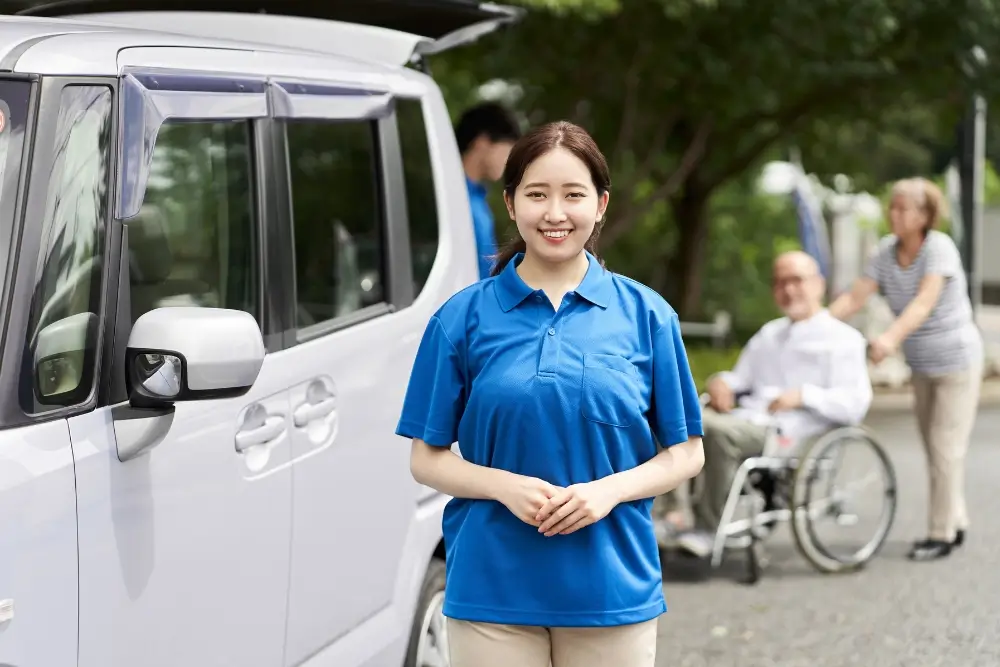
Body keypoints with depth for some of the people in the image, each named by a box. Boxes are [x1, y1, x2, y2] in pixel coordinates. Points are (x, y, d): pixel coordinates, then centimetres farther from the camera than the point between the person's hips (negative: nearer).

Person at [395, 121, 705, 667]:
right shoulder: (463, 317, 2)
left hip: (612, 591, 1)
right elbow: (427, 459, 4)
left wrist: (610, 490, -12)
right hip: (492, 587, 0)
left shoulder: (645, 314, 4)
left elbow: (686, 453, 6)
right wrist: (505, 486, -15)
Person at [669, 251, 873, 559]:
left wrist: (804, 395, -17)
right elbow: (742, 376, 31)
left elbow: (856, 404, -5)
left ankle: (707, 530, -29)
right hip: (746, 416, 7)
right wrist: (722, 382, 7)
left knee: (718, 429, -35)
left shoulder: (842, 339, 6)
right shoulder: (769, 333, 30)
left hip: (789, 433, -7)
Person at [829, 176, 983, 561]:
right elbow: (854, 298, -10)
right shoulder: (887, 251, -4)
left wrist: (891, 337, -51)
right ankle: (956, 524, 24)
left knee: (946, 448, -7)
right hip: (922, 366, 7)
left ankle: (942, 533, 0)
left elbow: (925, 302, -35)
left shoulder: (940, 248, -21)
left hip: (957, 362, -6)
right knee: (934, 449, 12)